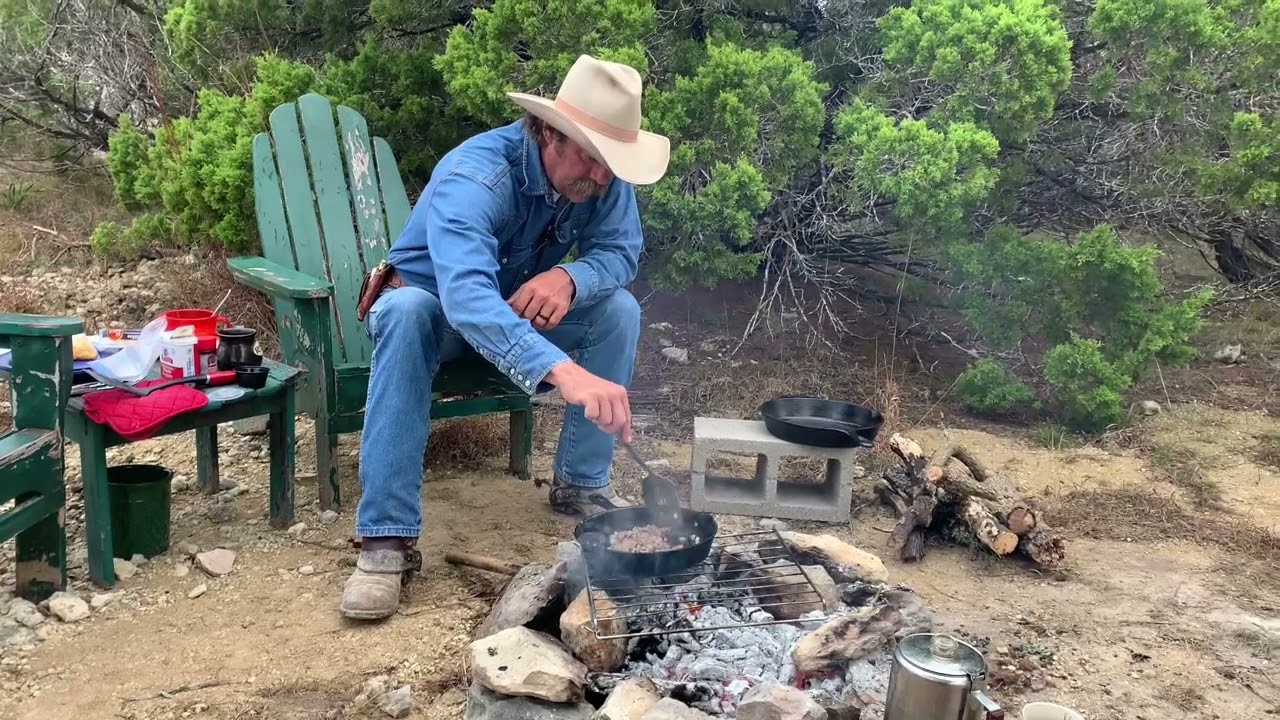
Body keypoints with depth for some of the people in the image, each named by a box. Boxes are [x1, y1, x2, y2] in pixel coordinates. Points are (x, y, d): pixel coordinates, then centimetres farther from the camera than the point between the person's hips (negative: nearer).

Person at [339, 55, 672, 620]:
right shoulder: (475, 176, -38)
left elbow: (621, 252, -16)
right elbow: (466, 296, -53)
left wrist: (568, 277, -42)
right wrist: (563, 371, -69)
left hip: (524, 310, 5)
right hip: (434, 304, -4)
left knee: (619, 309, -19)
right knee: (406, 311, -38)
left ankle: (580, 483, -4)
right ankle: (387, 536, -34)